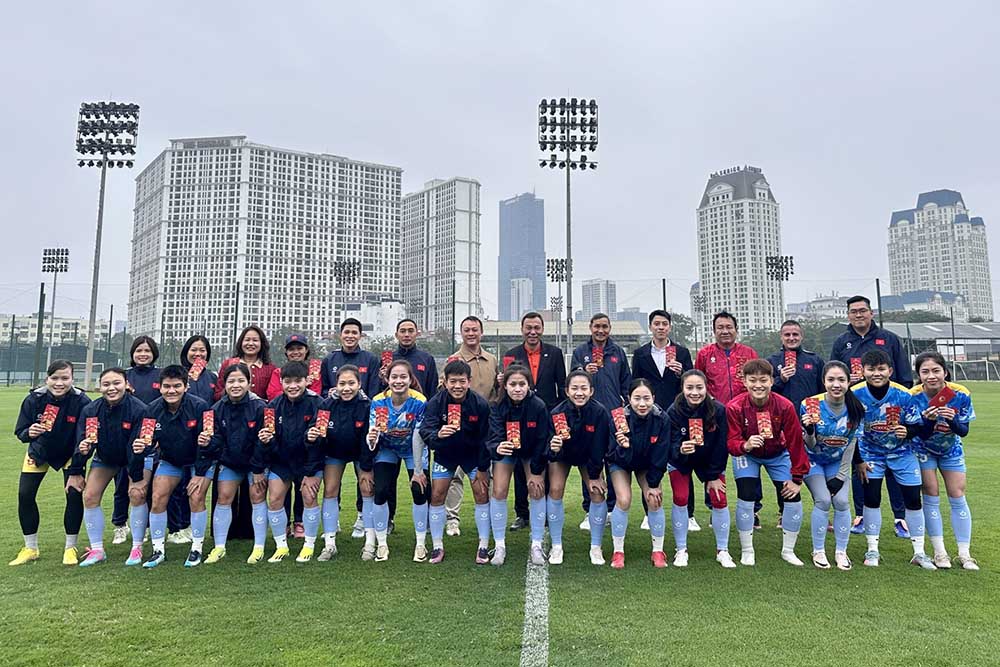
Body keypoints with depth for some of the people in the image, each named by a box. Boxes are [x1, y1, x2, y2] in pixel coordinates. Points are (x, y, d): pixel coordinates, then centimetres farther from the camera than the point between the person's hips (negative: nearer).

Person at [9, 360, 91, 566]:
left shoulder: (82, 401, -28)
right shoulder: (34, 399, -22)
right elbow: (20, 432, -13)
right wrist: (29, 433, -36)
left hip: (70, 453, -2)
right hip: (38, 451, 2)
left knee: (75, 495, -13)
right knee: (25, 495, -3)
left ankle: (70, 548, 5)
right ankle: (30, 549, 17)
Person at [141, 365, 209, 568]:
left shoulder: (199, 406, -24)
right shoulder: (153, 409, -11)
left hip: (197, 461, -4)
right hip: (169, 461, 4)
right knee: (157, 498, -9)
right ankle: (158, 550, 7)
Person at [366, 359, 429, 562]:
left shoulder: (420, 402, -30)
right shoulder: (378, 402, -25)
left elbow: (418, 438, -25)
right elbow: (372, 435, -26)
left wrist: (418, 470, -19)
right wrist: (371, 439, -51)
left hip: (413, 451, -1)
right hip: (387, 449, 1)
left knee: (420, 492, -10)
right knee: (380, 492, -12)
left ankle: (421, 544, 9)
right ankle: (382, 544, 7)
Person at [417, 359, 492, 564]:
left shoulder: (480, 404, -23)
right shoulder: (435, 402, -23)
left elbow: (486, 438, -14)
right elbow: (425, 431, -32)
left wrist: (482, 468, -10)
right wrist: (437, 434, -55)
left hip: (474, 455, -1)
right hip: (445, 454, 1)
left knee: (482, 495, -4)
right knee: (436, 496, -1)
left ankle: (483, 546, 10)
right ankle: (437, 546, 14)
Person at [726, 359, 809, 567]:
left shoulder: (785, 406, -27)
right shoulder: (734, 407, -30)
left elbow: (795, 442, -17)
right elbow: (731, 442, -27)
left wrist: (797, 478, -12)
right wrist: (745, 445, -51)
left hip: (778, 455, 2)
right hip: (746, 455, -2)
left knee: (793, 497, -5)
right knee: (746, 497, -15)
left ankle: (788, 551, 17)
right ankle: (747, 551, 5)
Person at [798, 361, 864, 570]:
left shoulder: (855, 409, -17)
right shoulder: (810, 405, -25)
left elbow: (850, 445, -8)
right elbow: (810, 446, -18)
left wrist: (841, 476, -8)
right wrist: (809, 430, -41)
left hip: (838, 461, 2)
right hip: (813, 459, -2)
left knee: (841, 501, -10)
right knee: (823, 500, -15)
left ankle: (841, 551, 8)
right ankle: (818, 551, 2)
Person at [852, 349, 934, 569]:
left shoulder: (904, 395, -19)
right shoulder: (854, 395, -20)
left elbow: (917, 426, -7)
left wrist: (907, 431, -30)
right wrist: (858, 461, -8)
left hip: (902, 452, 1)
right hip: (870, 453, -1)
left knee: (913, 499, 1)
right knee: (871, 498, -5)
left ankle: (919, 553, 17)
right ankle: (872, 550, 10)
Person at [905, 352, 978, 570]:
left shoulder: (960, 394, -23)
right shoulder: (914, 397, -27)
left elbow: (963, 431, -16)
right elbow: (921, 434, -24)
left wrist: (952, 420, -37)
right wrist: (928, 421, -44)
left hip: (951, 449, 2)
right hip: (924, 449, -2)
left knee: (957, 497, 1)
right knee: (931, 496, -3)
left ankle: (964, 554, 10)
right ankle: (939, 552, 7)